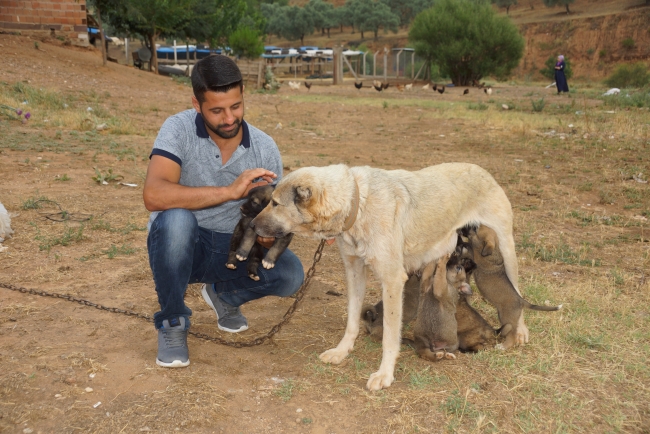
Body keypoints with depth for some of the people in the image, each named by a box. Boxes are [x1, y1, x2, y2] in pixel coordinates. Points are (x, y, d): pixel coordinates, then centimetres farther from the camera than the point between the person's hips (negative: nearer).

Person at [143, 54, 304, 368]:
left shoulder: (265, 149, -8)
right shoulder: (179, 129, -17)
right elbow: (154, 196, -33)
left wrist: (269, 233, -29)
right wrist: (230, 191, -38)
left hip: (231, 249, 3)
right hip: (178, 247, -3)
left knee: (290, 274, -22)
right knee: (177, 219, -37)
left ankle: (225, 296, 14)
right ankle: (172, 322, -10)